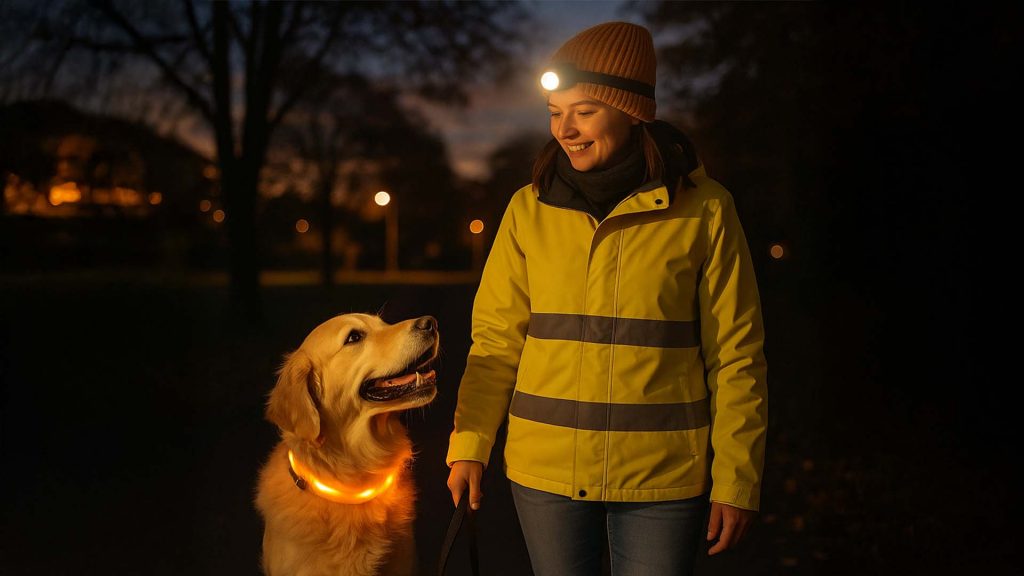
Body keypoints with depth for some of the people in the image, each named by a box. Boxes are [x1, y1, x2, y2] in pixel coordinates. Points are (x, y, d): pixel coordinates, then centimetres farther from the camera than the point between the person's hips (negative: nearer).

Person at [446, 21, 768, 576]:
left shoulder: (703, 209, -6)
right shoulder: (529, 208, 1)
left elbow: (735, 356, -3)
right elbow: (497, 339, 5)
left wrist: (735, 481, -4)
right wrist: (468, 446, -3)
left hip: (663, 475, -2)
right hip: (545, 468, 2)